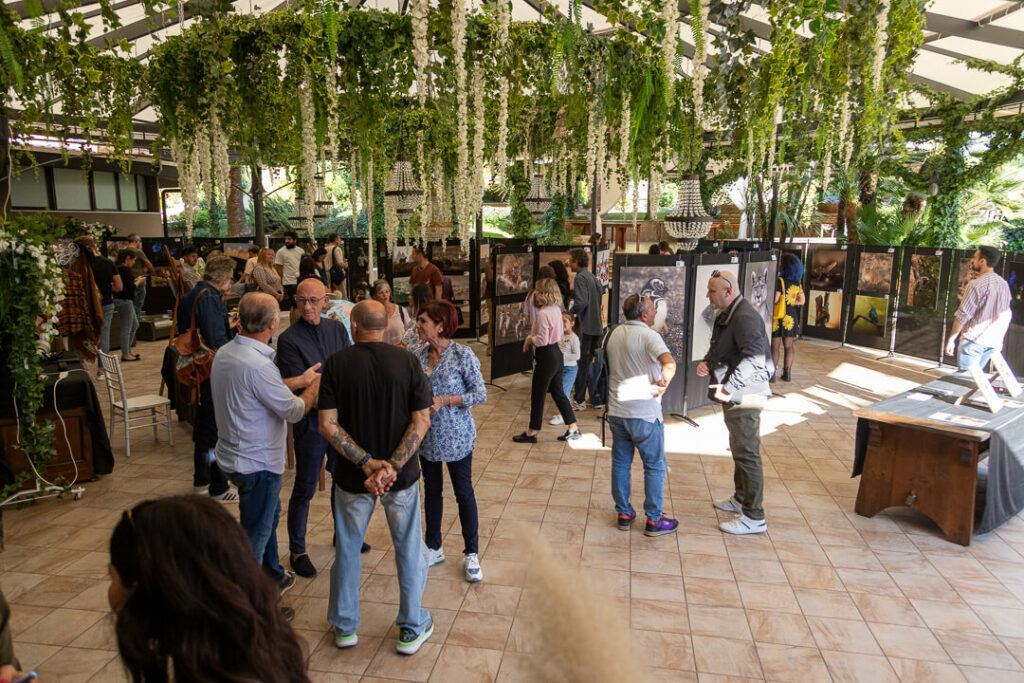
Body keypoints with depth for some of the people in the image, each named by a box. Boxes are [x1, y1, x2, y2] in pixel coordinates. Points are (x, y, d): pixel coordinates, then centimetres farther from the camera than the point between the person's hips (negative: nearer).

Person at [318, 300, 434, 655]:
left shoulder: (336, 364, -9)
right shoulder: (407, 361, -9)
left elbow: (328, 425, -14)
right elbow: (421, 421, -14)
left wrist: (367, 463, -15)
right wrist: (392, 466, -17)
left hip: (352, 476, 0)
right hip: (402, 476, 0)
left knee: (347, 549, 20)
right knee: (409, 549, 16)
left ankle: (345, 627, 36)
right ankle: (412, 629, 29)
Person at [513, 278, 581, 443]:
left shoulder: (542, 314, -22)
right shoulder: (556, 309, 6)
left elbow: (541, 340, -24)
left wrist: (530, 338, -4)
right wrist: (532, 338, 10)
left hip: (546, 357, -9)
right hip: (556, 354, 9)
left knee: (538, 394, 4)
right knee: (558, 392, 17)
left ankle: (532, 433, 16)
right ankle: (573, 429, 21)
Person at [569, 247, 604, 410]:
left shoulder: (580, 277, -12)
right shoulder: (592, 277, 15)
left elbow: (581, 302, -23)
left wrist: (569, 312, -8)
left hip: (586, 326, -8)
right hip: (597, 326, 8)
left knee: (581, 363, -2)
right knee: (592, 361, 16)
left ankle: (579, 400, 2)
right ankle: (595, 396, 22)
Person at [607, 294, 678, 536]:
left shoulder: (614, 334, 7)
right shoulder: (648, 336, -15)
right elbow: (669, 363, -31)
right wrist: (662, 385, -17)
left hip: (616, 411, 7)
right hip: (644, 413, -6)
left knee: (620, 464, 15)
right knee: (654, 466, 7)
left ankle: (624, 514, 25)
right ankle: (653, 520, 14)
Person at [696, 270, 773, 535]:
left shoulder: (744, 317, -20)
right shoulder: (726, 315, 13)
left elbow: (755, 358, -31)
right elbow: (719, 349, 23)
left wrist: (729, 387, -32)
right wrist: (707, 362, 2)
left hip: (745, 396, -11)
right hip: (734, 395, 11)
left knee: (747, 454, -5)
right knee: (739, 449, 22)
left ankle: (754, 518, 4)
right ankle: (741, 499, 38)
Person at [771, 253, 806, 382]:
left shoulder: (779, 281, -15)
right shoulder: (797, 283, 5)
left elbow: (775, 299, -21)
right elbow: (802, 301, 11)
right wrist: (790, 302, 10)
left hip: (778, 317, -6)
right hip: (791, 317, 6)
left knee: (775, 346, 1)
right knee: (789, 346, 11)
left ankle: (772, 373, 5)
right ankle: (787, 373, 17)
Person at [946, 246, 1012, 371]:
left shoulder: (976, 284, -13)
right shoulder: (1004, 284, 11)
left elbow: (963, 315, -13)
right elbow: (1006, 316, 17)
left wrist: (951, 339, -7)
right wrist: (1000, 339, 25)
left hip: (974, 340, -7)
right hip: (994, 342, 8)